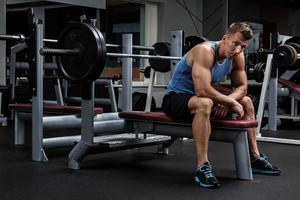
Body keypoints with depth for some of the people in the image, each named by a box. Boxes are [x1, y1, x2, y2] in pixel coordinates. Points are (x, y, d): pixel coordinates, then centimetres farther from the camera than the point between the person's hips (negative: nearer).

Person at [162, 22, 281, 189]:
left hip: (200, 97, 8)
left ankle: (255, 158, 18)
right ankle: (203, 168, -37)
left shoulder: (237, 57, -4)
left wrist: (226, 101, -16)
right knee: (204, 103, -40)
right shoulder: (205, 51, -28)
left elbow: (241, 86, 4)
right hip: (176, 98, -8)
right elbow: (202, 90, -37)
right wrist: (231, 102, -27)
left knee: (246, 102, 9)